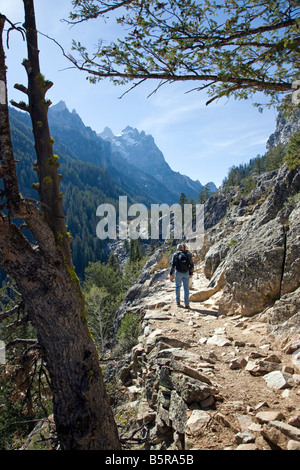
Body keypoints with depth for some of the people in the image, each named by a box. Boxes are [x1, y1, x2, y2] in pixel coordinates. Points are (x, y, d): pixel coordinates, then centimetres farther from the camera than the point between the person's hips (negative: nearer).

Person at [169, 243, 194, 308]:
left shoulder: (175, 255, -4)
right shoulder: (188, 254, 2)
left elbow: (173, 265, -8)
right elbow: (191, 265, 2)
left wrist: (171, 274, -5)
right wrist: (191, 273, 12)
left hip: (178, 273, -1)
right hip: (186, 273, 1)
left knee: (177, 286, 19)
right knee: (186, 288, 6)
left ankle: (178, 301, 24)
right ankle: (187, 304, 4)